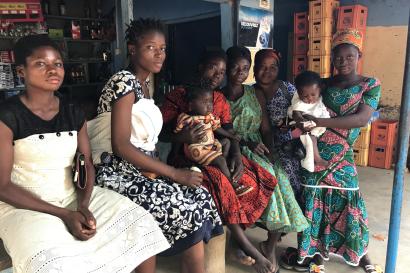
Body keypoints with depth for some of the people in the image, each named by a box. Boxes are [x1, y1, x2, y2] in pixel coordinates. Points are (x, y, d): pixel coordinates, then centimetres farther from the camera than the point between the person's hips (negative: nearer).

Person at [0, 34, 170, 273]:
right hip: (26, 207, -4)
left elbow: (87, 165, 3)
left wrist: (83, 205, -16)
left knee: (142, 226, -6)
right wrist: (64, 214, -19)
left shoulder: (74, 113, 4)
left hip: (76, 196, 5)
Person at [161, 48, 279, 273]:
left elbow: (229, 134, 3)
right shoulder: (178, 95, -5)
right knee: (220, 183, -34)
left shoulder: (221, 100, 11)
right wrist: (182, 137, -29)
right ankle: (249, 248, -20)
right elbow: (160, 132, -9)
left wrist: (236, 156, -17)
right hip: (186, 157, -6)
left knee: (257, 179, -13)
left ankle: (238, 243, -7)